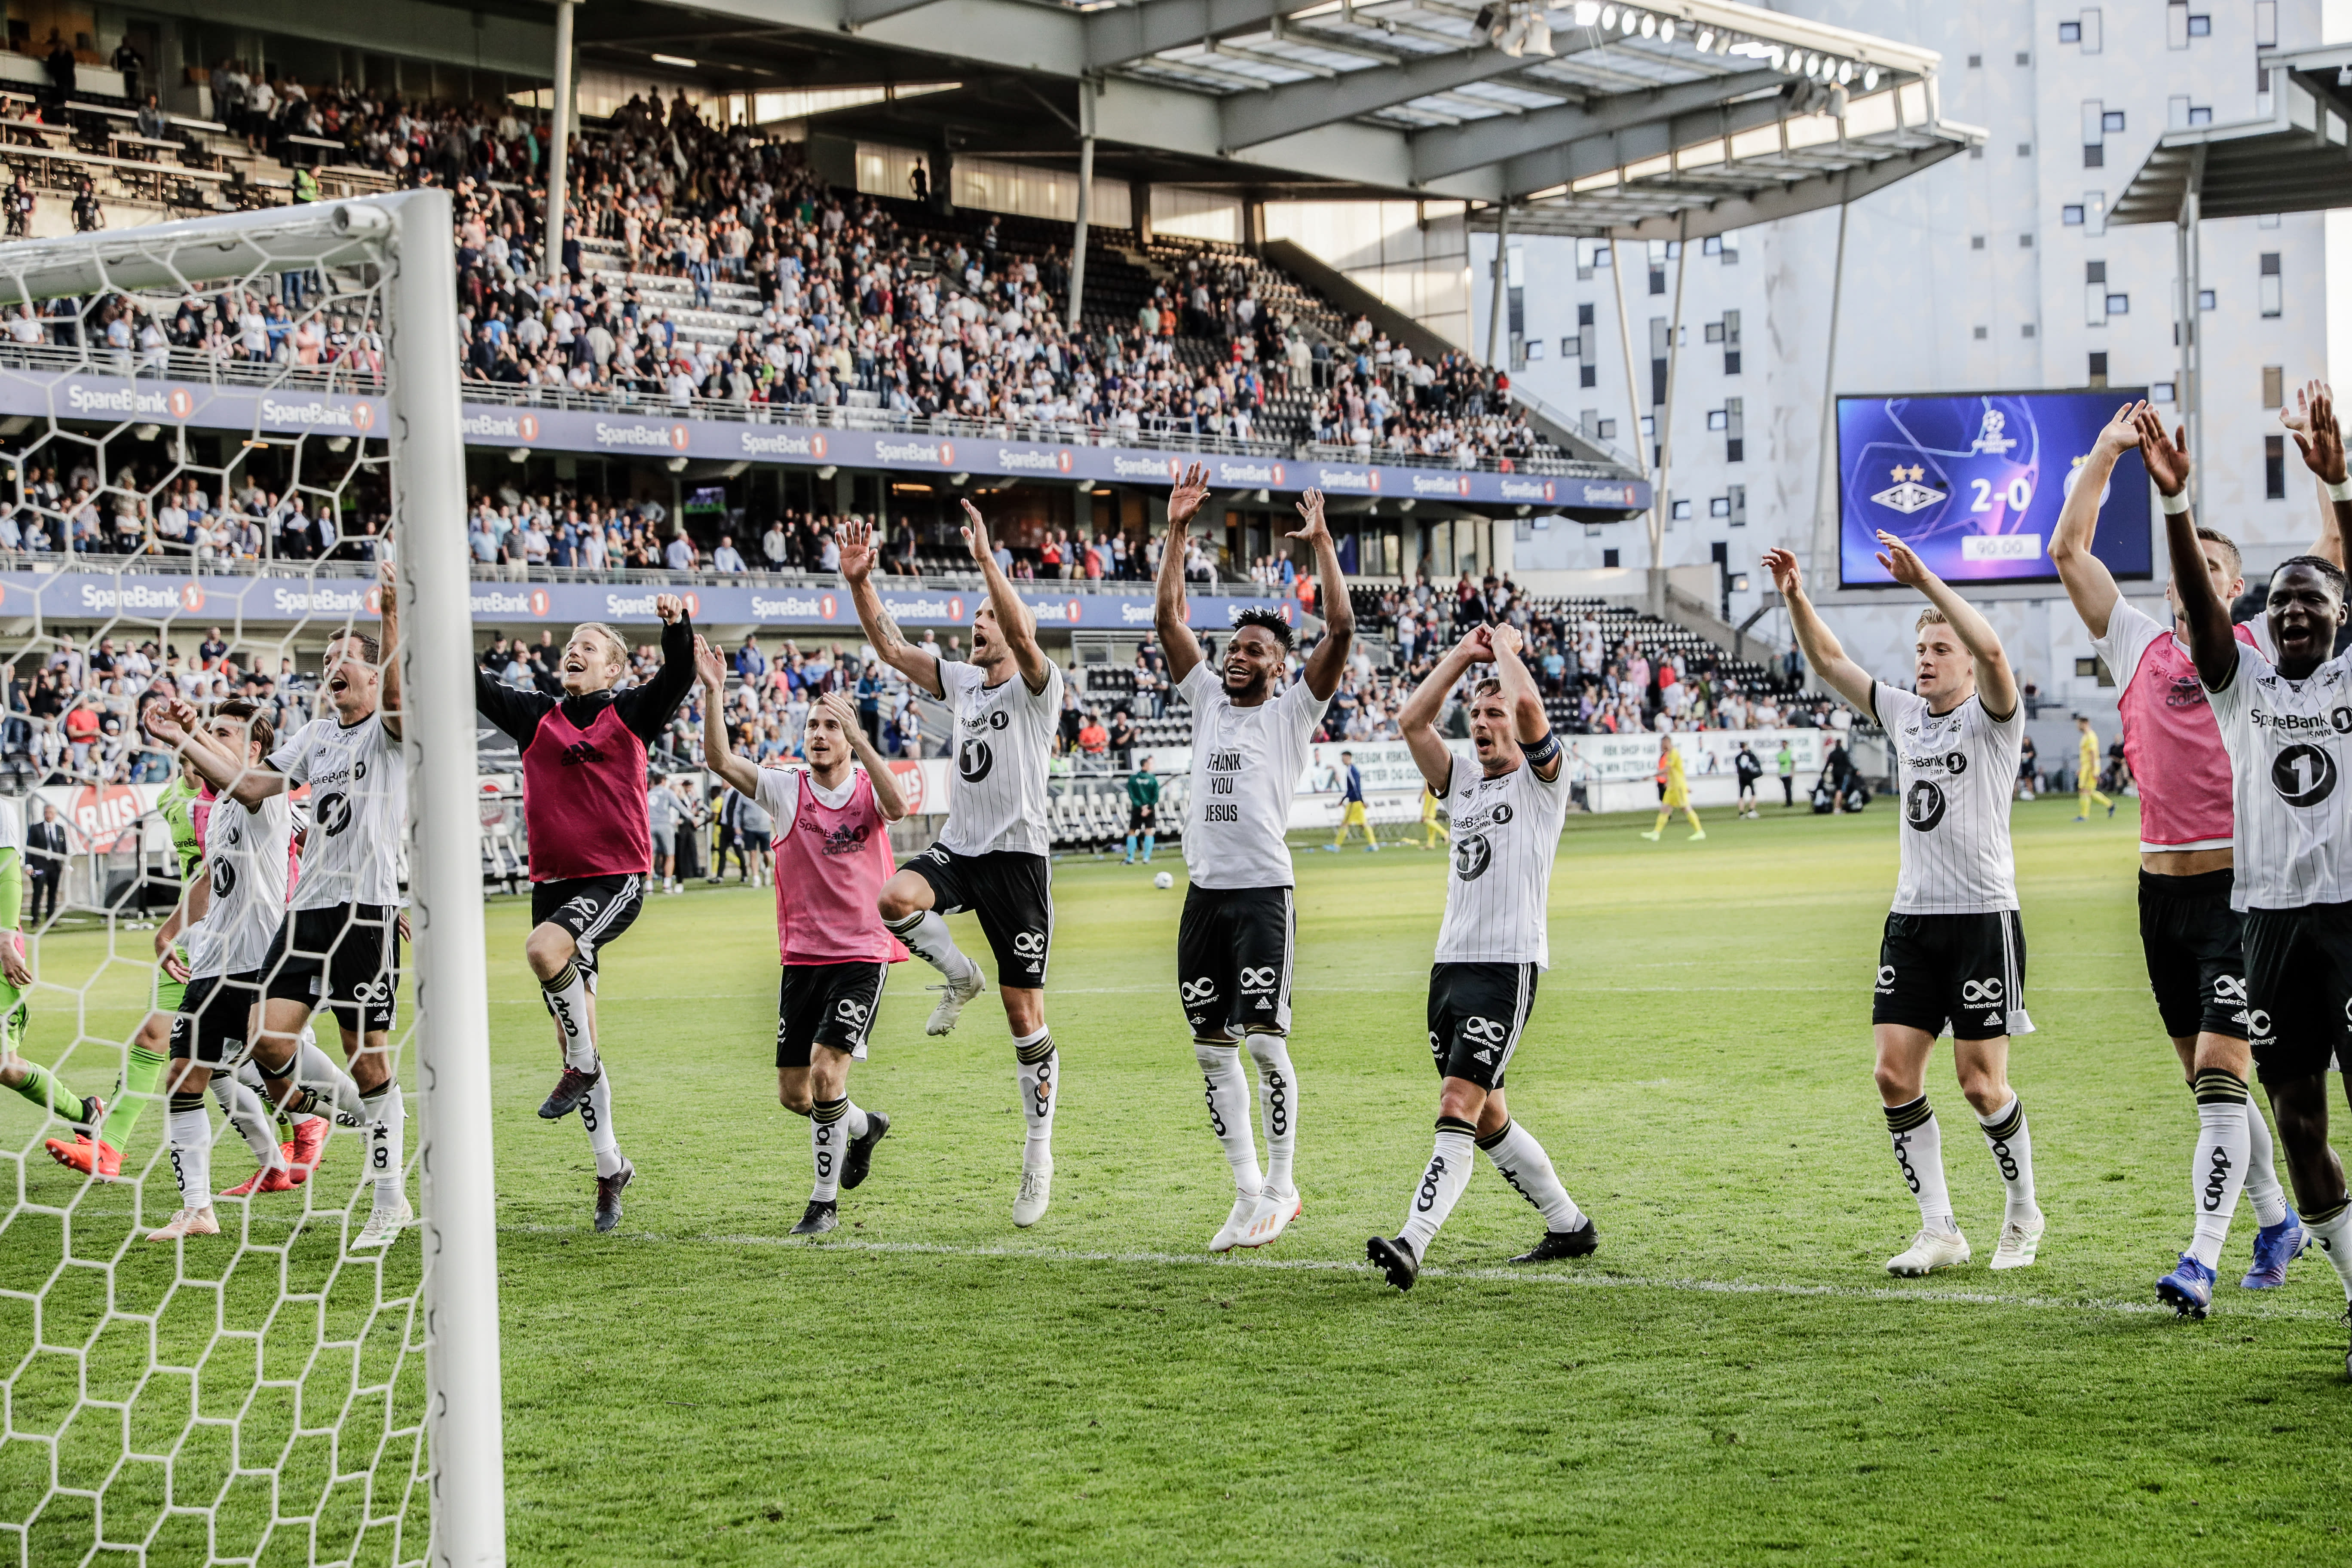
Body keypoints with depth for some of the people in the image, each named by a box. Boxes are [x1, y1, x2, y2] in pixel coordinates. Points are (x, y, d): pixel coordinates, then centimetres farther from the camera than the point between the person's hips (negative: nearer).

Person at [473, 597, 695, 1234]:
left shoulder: (632, 714, 4)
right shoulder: (537, 717, 13)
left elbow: (678, 677, -11)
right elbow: (474, 685, 7)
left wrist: (676, 623, -29)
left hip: (617, 877, -5)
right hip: (554, 880, 5)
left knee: (544, 948, -33)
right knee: (570, 1032, 5)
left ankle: (585, 1064, -9)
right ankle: (610, 1167, 16)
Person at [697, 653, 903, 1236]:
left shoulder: (868, 790, -2)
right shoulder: (786, 788, 1)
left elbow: (896, 807, -26)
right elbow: (720, 761, -12)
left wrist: (859, 738, -31)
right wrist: (714, 695, -24)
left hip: (863, 954, -3)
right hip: (802, 955, 3)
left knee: (826, 1071, -17)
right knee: (793, 1092, 6)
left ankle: (825, 1201, -3)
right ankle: (863, 1126, 38)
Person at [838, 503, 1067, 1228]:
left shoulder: (1036, 686, -5)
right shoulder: (962, 681, 15)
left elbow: (1023, 636, -26)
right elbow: (891, 646, 11)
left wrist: (986, 559, -32)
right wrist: (860, 582, -1)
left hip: (1017, 855, -5)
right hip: (958, 848, 5)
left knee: (1025, 1017, -3)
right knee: (894, 898, -30)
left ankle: (1039, 1151, 9)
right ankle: (959, 976, 1)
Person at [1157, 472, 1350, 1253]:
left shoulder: (1294, 710, 3)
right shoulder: (1208, 697, 15)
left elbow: (1341, 630, -8)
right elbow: (1169, 617, 13)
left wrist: (1322, 542, -8)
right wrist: (1176, 531, 7)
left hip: (1265, 890, -5)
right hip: (1205, 891, 5)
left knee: (1265, 1041, -11)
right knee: (1213, 1047, 6)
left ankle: (1282, 1186, 1)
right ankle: (1249, 1195, 14)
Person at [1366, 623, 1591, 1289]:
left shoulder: (1540, 780, 2)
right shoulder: (1463, 781, 20)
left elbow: (1528, 704, -16)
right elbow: (1411, 720, 10)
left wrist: (1505, 646, 2)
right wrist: (1464, 652, 11)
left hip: (1507, 965, -8)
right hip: (1451, 961, 8)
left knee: (1459, 1104, -18)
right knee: (1487, 1116, 12)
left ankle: (1413, 1242, -28)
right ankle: (1569, 1226, 25)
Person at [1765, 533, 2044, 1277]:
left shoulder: (1991, 716, -4)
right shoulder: (1903, 715, 13)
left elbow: (1991, 650, -24)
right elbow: (1829, 661, 13)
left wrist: (1927, 581, -29)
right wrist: (1796, 598, -2)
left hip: (1983, 917, -6)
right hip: (1911, 917, 6)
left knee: (1981, 1082, -4)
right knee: (1896, 1075, -3)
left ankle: (2023, 1216, 18)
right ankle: (1939, 1230, 4)